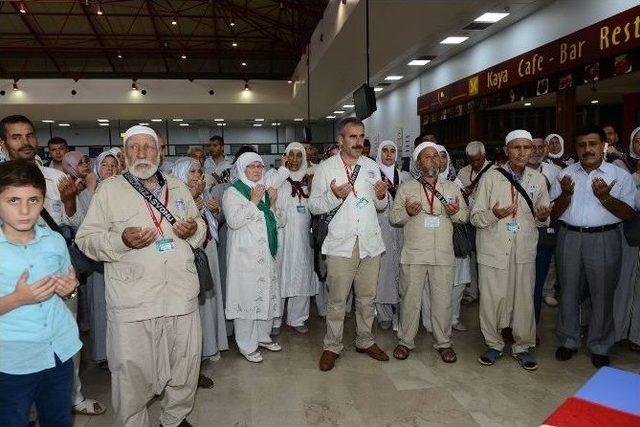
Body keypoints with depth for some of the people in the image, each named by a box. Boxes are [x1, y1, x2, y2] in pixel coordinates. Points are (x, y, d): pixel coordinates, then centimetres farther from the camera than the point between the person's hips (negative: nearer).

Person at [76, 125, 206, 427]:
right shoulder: (109, 189, 0)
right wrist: (122, 240, -20)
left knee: (185, 366, 16)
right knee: (133, 375, 7)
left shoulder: (178, 188, 12)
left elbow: (200, 227, 20)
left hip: (182, 297, 4)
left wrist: (194, 229, -4)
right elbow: (86, 239, -3)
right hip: (132, 303, -3)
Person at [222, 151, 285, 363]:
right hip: (246, 254, -6)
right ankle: (247, 345, 10)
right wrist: (253, 201, -17)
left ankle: (263, 336, 30)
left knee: (268, 294, 12)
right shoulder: (232, 192, -4)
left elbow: (281, 222, 12)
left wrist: (273, 204, -4)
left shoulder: (266, 191, 14)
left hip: (267, 253, 6)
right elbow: (234, 221, -18)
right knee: (247, 296, -3)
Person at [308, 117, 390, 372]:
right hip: (340, 244, -4)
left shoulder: (371, 166, 12)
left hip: (370, 242, 4)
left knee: (367, 297, 13)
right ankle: (332, 347, 18)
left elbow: (381, 206, 18)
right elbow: (314, 206, -1)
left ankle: (365, 341, 30)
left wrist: (382, 196, -5)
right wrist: (333, 196, -19)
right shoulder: (326, 168, -1)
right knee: (337, 300, 2)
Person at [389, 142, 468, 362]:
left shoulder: (452, 187, 14)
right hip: (413, 253, -1)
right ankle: (405, 341, 18)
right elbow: (393, 216, 5)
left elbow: (465, 215, 13)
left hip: (443, 254, 2)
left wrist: (455, 212, -10)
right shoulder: (406, 187, 8)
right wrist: (407, 212, -15)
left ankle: (443, 342, 21)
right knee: (410, 298, 4)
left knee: (442, 299, 5)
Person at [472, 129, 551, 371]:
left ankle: (522, 347, 27)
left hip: (524, 251, 3)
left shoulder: (538, 179, 8)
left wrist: (543, 217, -7)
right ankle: (494, 344, 23)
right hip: (494, 249, -2)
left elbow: (543, 218, 16)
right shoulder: (490, 177, -2)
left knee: (524, 300, 7)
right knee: (492, 299, 1)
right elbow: (475, 217, -3)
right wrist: (494, 215, -23)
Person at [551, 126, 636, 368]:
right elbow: (553, 213, 5)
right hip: (569, 238, 2)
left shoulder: (620, 176, 1)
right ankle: (568, 341, 27)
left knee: (602, 295, 7)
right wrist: (566, 194, -13)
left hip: (604, 240, -2)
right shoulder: (565, 175, 7)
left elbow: (629, 214, -5)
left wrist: (605, 197, -20)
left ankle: (599, 347, 25)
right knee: (569, 292, 11)